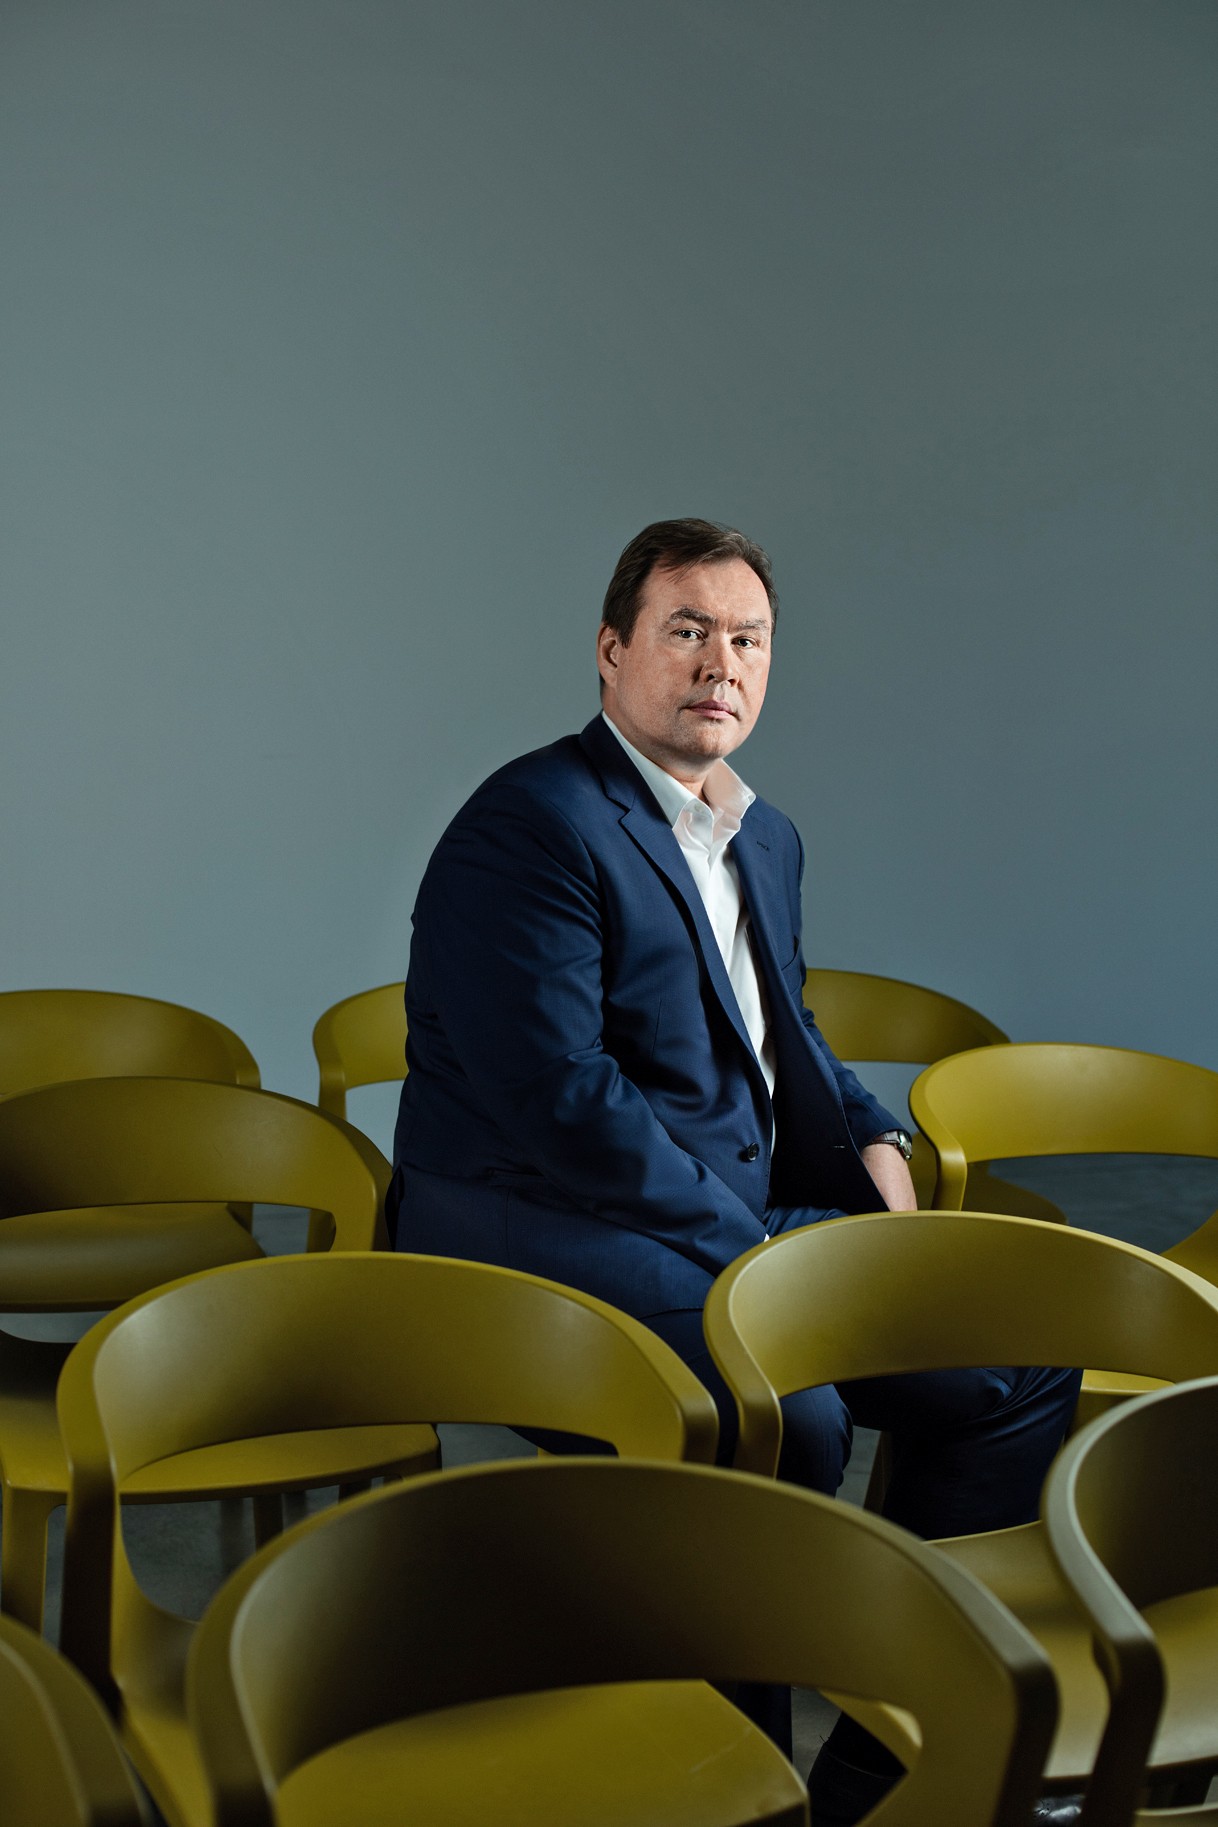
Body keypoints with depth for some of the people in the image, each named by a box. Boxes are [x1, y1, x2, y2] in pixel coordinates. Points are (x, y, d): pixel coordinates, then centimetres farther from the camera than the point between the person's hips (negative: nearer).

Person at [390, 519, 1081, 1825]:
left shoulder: (765, 838, 17)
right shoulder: (532, 826, -13)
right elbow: (557, 1095, -20)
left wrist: (873, 1144, 7)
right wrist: (745, 1248, -18)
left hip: (745, 1228, 9)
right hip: (547, 1239, -9)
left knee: (1021, 1369, 0)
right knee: (790, 1418, -33)